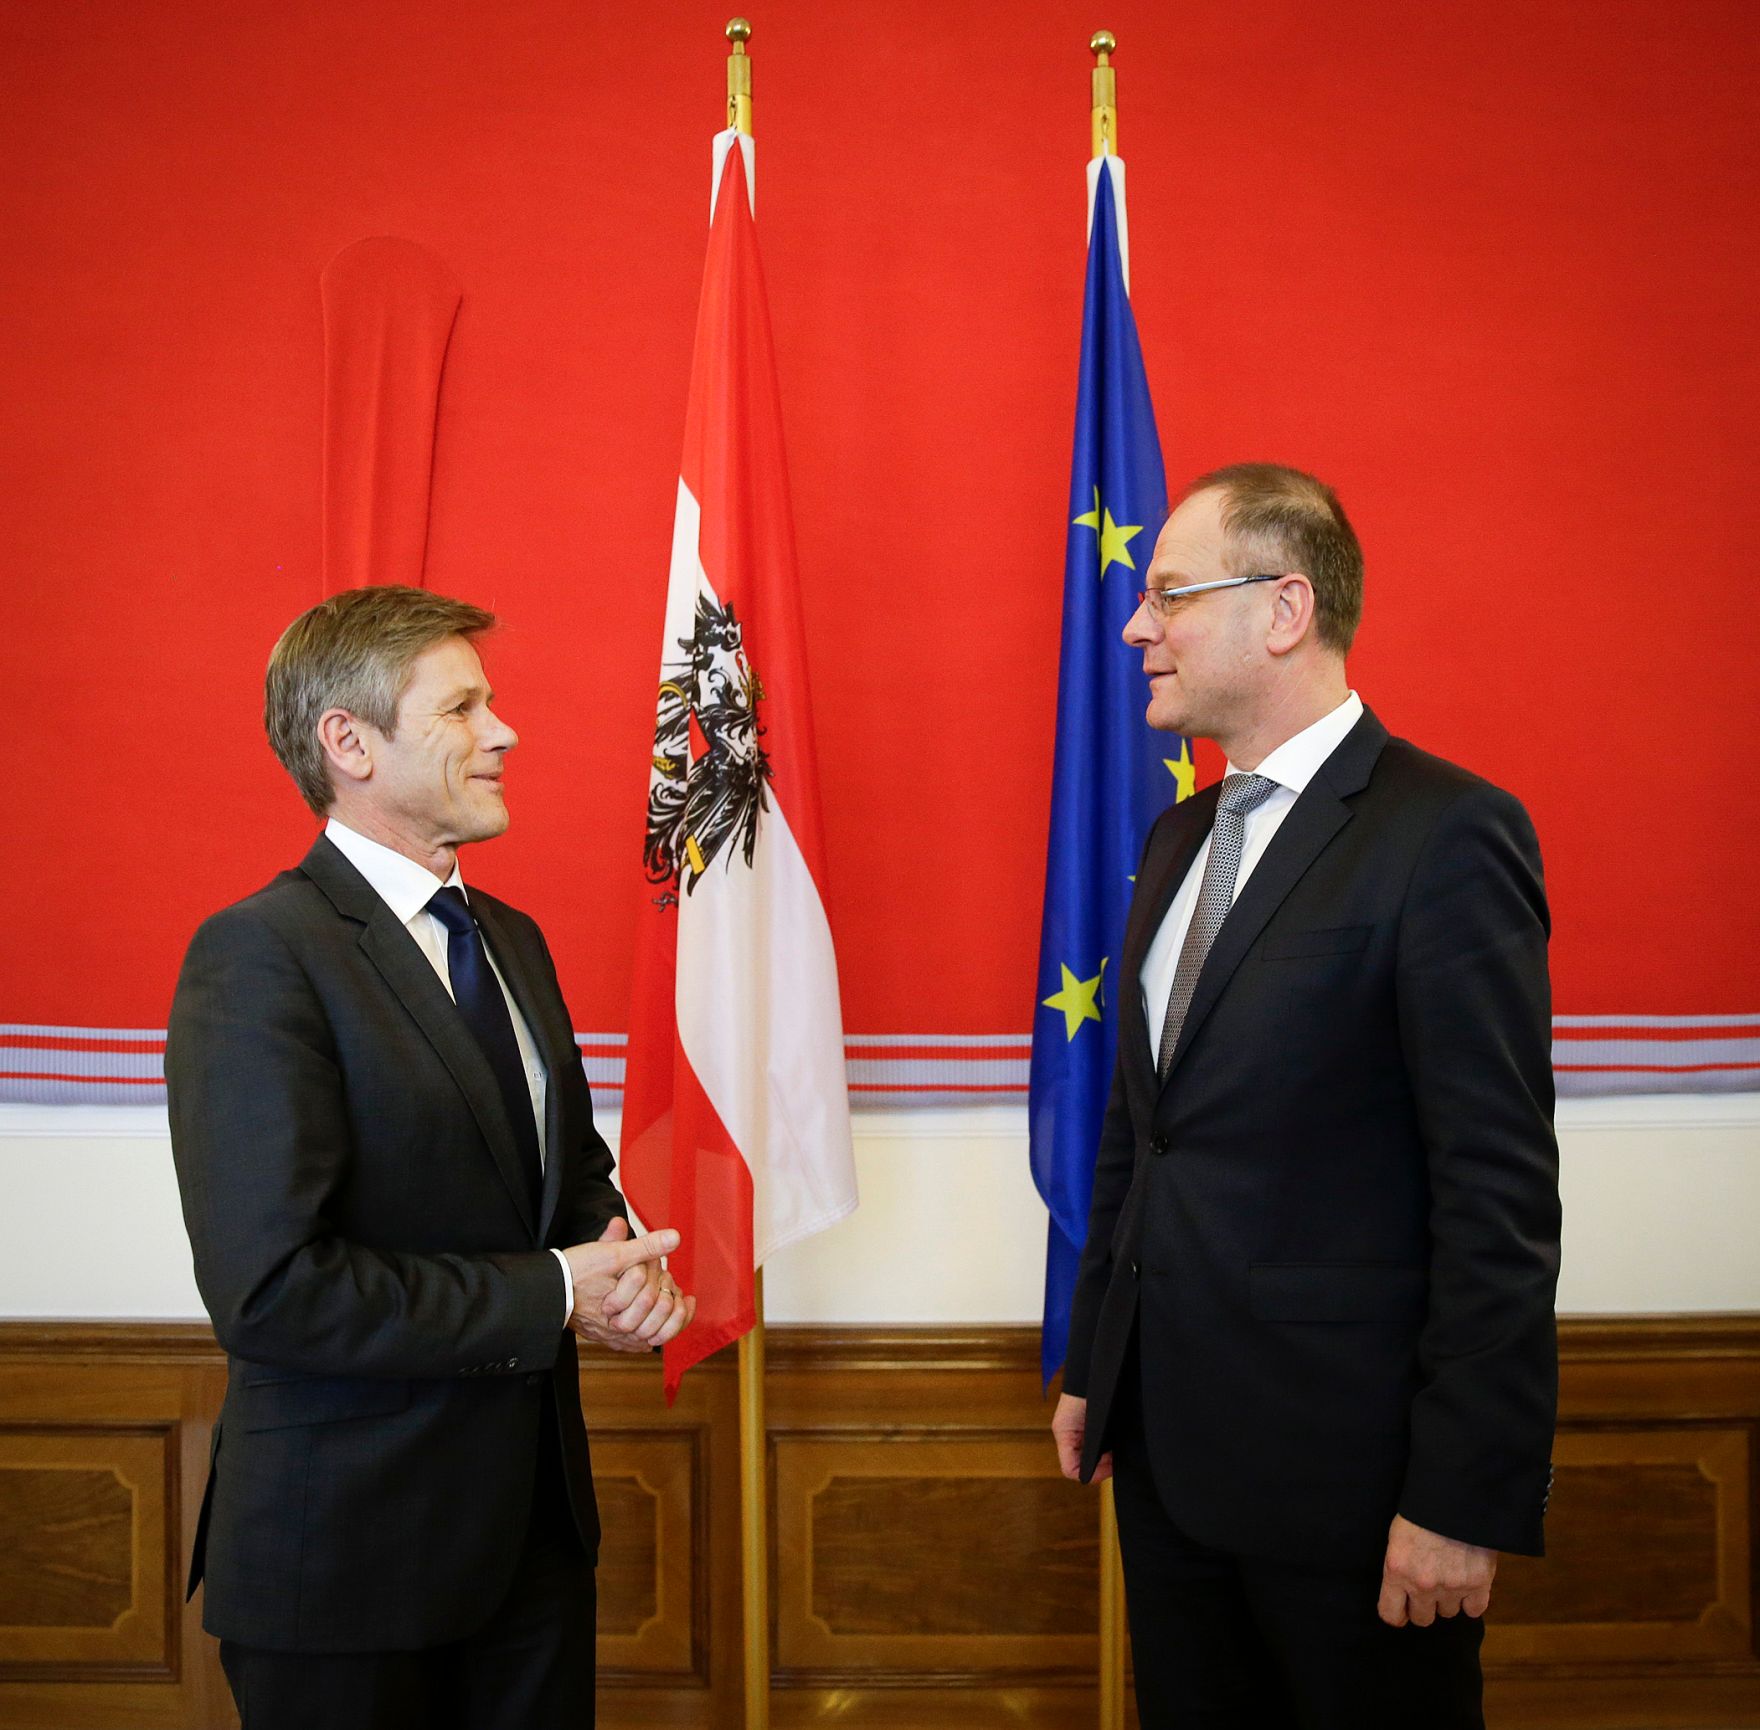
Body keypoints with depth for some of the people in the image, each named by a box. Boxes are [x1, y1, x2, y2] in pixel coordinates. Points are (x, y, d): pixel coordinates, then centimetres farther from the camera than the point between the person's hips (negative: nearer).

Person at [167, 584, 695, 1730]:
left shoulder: (511, 939, 10)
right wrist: (552, 1295, -18)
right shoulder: (259, 957, -17)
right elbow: (268, 1290, -25)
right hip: (350, 1544, -7)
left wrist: (620, 1256, -3)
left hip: (535, 1516, 7)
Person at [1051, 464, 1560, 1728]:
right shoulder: (1182, 838, 12)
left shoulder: (1446, 835, -14)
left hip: (1343, 1465, -7)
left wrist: (1466, 1497, -18)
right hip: (1169, 1440, 7)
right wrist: (1092, 1367, 17)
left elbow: (1501, 1190, -17)